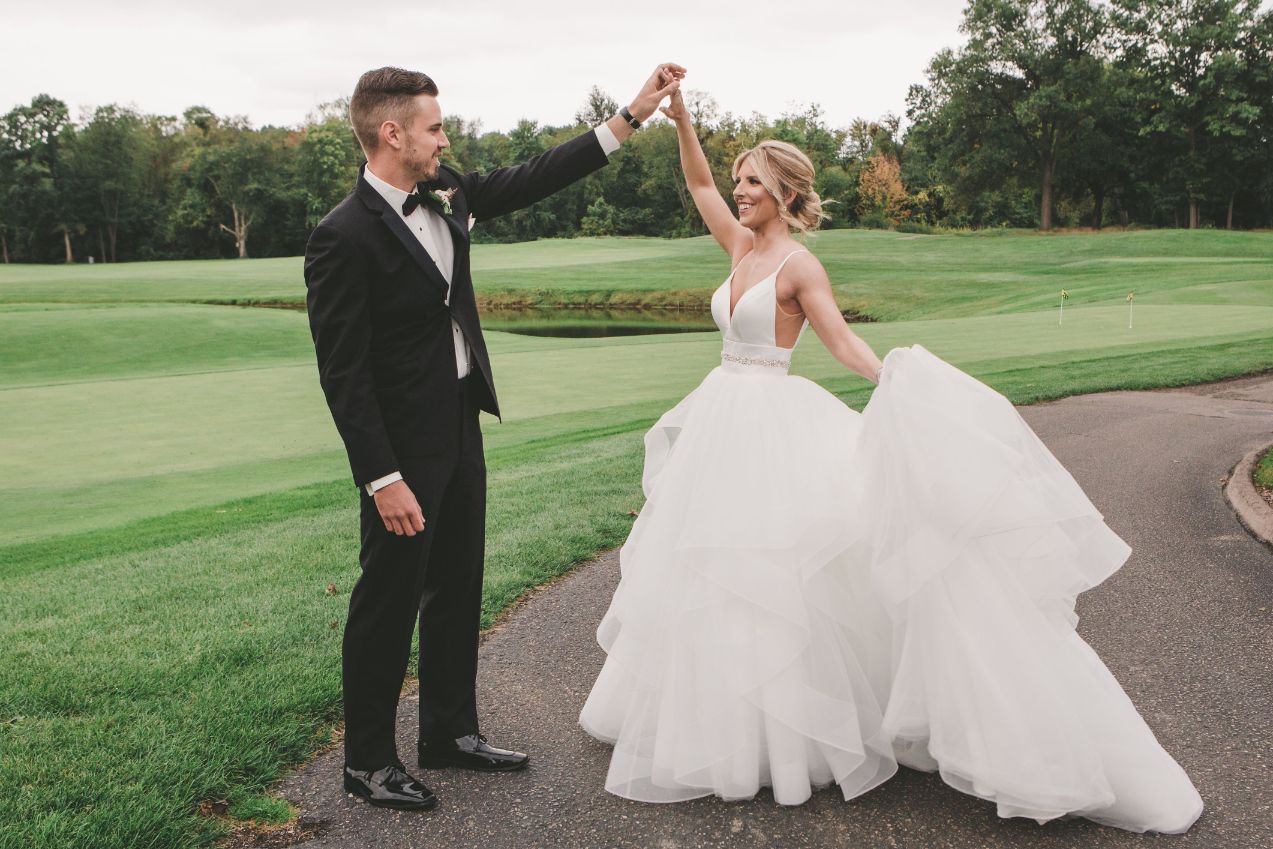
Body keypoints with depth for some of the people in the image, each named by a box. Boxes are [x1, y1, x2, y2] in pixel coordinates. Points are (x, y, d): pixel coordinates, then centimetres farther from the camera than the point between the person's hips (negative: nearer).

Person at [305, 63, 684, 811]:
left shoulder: (444, 192, 2)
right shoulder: (344, 238, -20)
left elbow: (532, 181, 11)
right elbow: (343, 372, -20)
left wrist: (631, 117, 8)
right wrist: (383, 479, -21)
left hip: (462, 427, 8)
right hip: (404, 446, -8)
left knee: (458, 589, 17)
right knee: (390, 602, 5)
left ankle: (451, 731, 33)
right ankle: (368, 760, 22)